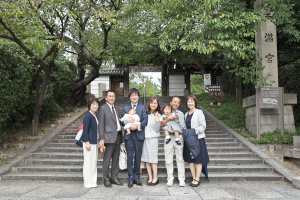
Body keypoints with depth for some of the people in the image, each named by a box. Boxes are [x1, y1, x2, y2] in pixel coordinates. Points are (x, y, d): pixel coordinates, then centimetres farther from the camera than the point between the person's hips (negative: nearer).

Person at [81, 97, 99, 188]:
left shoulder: (94, 116, 13)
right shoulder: (88, 116, -14)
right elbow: (85, 130, -17)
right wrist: (87, 142, -19)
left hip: (94, 142, 10)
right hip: (89, 142, -10)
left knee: (93, 162, 14)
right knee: (88, 162, -2)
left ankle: (93, 182, 23)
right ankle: (88, 183, 7)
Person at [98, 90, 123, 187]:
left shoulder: (117, 109, 17)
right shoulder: (103, 108, -3)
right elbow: (101, 125, -7)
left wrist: (121, 136, 14)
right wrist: (102, 139, -13)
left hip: (118, 136, 7)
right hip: (109, 137, -6)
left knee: (116, 159, 11)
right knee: (107, 159, 0)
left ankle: (114, 178, 21)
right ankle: (106, 179, 11)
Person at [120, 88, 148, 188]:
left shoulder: (143, 107, 10)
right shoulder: (125, 108, 14)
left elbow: (145, 120, -2)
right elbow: (122, 121, 6)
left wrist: (137, 126, -17)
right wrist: (126, 121, -17)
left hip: (139, 134, 0)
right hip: (128, 135, 0)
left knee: (138, 156, 5)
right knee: (130, 157, 0)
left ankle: (136, 177, 16)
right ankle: (130, 179, 7)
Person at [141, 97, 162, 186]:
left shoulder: (158, 115, 0)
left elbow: (157, 129, -6)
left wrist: (157, 121, -22)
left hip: (153, 138, -4)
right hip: (144, 137, 4)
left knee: (153, 158, -3)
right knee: (146, 158, 5)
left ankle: (155, 178, 6)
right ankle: (150, 178, 14)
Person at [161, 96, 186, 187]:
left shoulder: (180, 114, 11)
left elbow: (183, 127, 2)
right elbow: (162, 124, -2)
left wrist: (177, 119, -9)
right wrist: (168, 118, -16)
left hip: (178, 137, 0)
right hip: (168, 137, 0)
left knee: (180, 159, 0)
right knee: (168, 159, 2)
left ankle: (181, 179, 6)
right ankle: (170, 179, 10)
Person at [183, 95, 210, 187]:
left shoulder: (199, 112, -4)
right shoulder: (186, 114, 15)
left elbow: (203, 126, -9)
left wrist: (195, 131, -19)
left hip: (198, 139, -6)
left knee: (198, 160, 0)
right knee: (190, 159, 8)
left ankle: (197, 179, 6)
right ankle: (194, 178, 17)